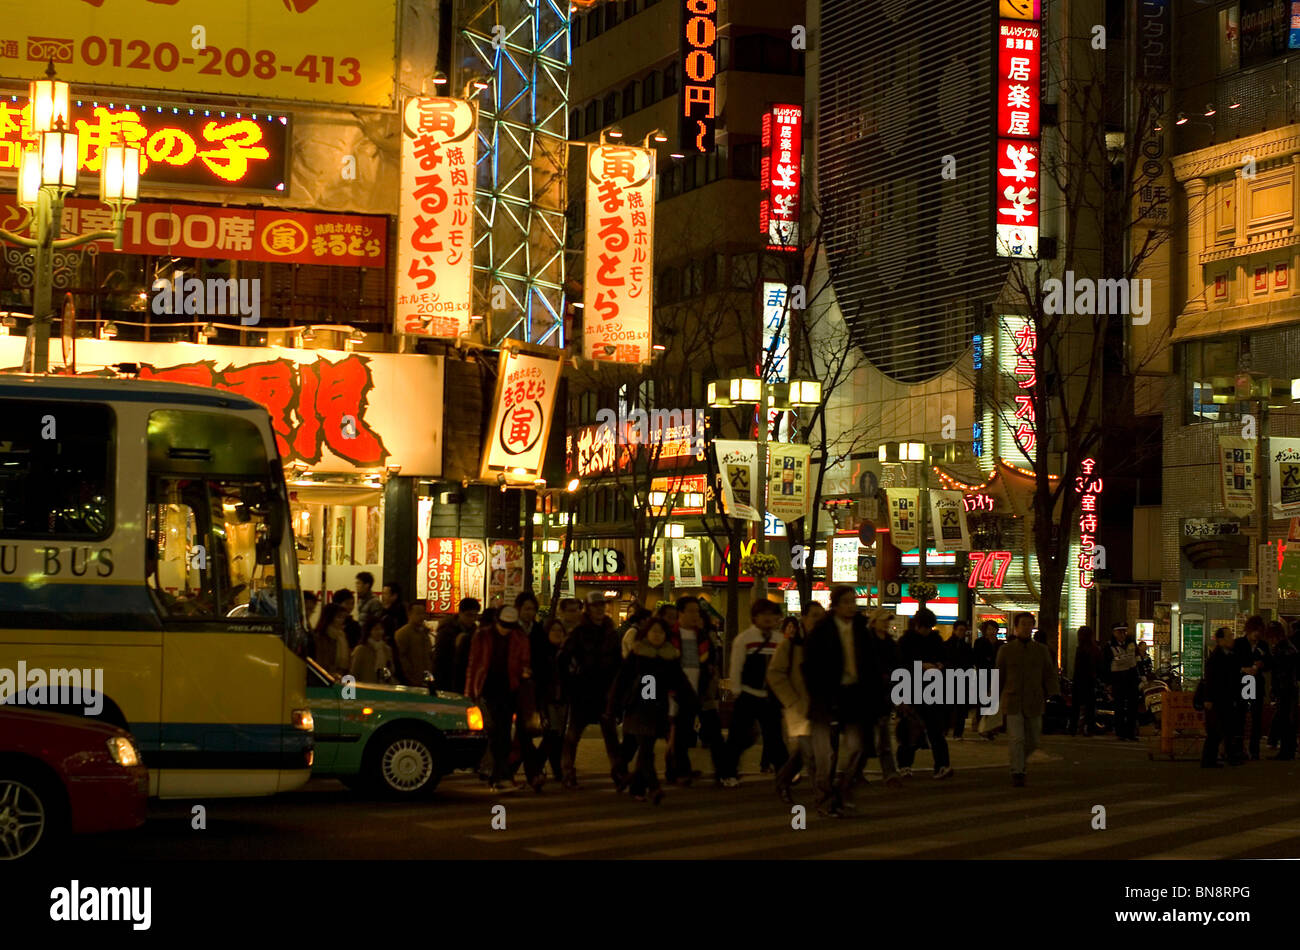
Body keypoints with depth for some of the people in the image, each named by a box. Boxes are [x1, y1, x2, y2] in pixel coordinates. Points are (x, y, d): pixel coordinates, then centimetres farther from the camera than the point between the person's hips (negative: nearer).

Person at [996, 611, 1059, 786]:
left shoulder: (1041, 650, 7)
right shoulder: (1006, 650, 4)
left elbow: (1049, 675, 6)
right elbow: (999, 677, 10)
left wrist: (1054, 696, -6)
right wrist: (995, 700, 12)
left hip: (1034, 703, 2)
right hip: (1012, 702, -2)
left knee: (1033, 740, 9)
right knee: (1017, 739, -12)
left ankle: (1020, 761, 36)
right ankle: (1017, 773, -6)